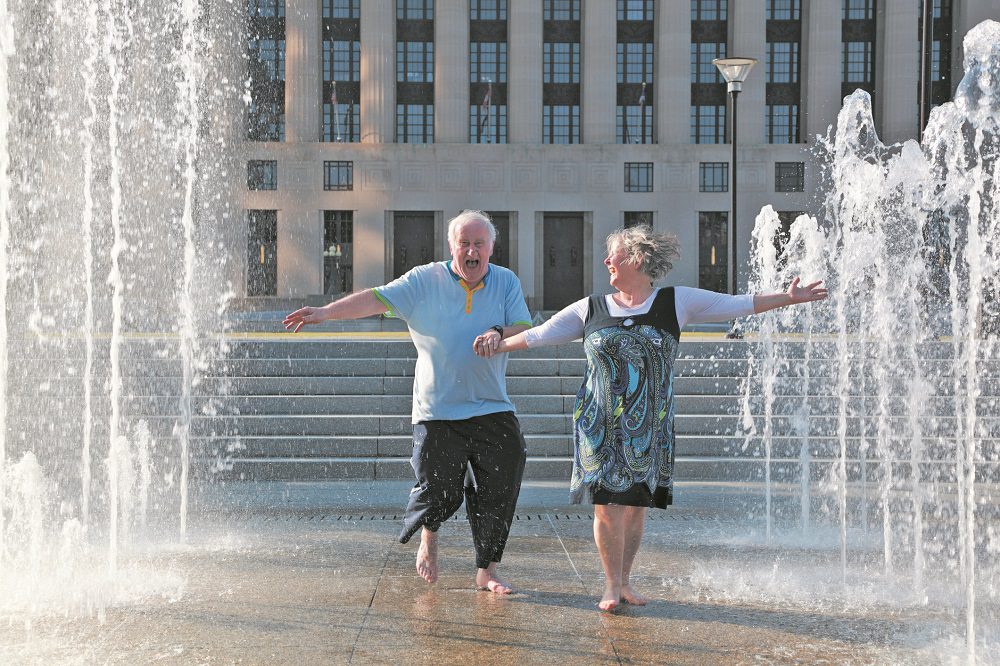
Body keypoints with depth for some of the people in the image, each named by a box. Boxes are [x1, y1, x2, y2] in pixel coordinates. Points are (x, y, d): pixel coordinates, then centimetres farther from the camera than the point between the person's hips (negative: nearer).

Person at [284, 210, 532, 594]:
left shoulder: (506, 283, 7)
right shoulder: (425, 281, 0)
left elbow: (526, 331, 3)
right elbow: (377, 299, -7)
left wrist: (499, 333, -19)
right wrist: (325, 312, -18)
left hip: (492, 409, 2)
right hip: (437, 410, -2)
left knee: (499, 492, 0)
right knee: (438, 492, 1)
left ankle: (486, 572, 15)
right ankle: (428, 537, 36)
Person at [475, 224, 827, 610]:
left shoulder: (676, 303, 3)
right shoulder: (590, 309, 7)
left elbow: (737, 305, 4)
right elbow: (539, 334, 13)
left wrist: (788, 298, -1)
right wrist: (497, 345, 9)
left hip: (649, 428, 0)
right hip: (600, 426, 0)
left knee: (636, 504, 5)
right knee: (607, 503, -5)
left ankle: (624, 581, 20)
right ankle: (612, 584, 10)